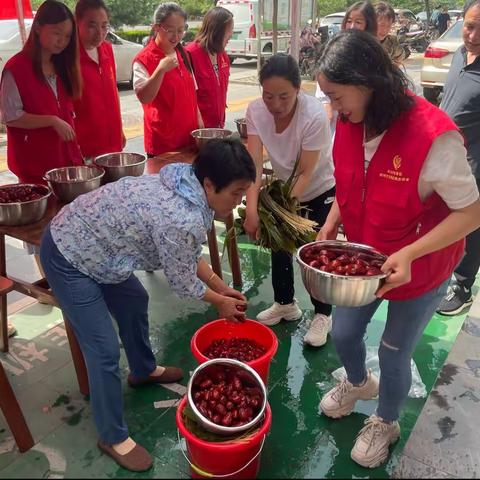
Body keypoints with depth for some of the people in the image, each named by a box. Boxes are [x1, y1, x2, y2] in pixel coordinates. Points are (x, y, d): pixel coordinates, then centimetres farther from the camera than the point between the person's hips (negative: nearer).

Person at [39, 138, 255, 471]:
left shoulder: (185, 187, -4)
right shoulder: (183, 220, -33)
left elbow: (189, 256, 9)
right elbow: (182, 282, -16)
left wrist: (222, 287, 10)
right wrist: (220, 302, 1)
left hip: (88, 241, 10)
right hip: (69, 257, -10)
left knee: (135, 303, 25)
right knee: (105, 350, -4)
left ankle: (144, 371, 49)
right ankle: (113, 438, 16)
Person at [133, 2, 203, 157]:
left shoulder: (182, 54, 10)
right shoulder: (144, 59, -11)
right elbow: (144, 97, -20)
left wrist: (198, 120, 10)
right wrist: (160, 70, -30)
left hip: (188, 134, 6)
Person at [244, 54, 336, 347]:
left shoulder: (315, 116, -32)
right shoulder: (256, 112, -20)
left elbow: (306, 173, -28)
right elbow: (255, 164, -26)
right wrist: (252, 209, -37)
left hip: (320, 190, -4)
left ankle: (323, 315, 20)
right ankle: (285, 304, 34)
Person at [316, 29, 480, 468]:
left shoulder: (433, 136, -30)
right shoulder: (350, 123, -10)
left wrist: (409, 253, -32)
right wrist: (331, 225, -7)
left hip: (420, 271, -5)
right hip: (362, 256, 6)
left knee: (394, 354, 13)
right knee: (343, 333, 18)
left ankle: (385, 423, 45)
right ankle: (358, 383, 55)